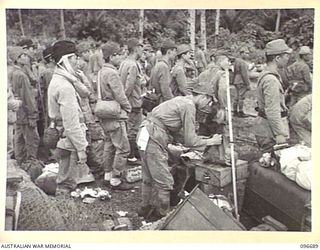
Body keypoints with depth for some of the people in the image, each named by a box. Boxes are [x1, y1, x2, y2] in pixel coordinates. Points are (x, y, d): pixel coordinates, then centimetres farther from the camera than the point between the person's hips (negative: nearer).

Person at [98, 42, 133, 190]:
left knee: (110, 145, 20)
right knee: (123, 148, -4)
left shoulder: (101, 71, 11)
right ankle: (116, 180, 2)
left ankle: (108, 174, 30)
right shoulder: (112, 73, -19)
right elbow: (119, 95, -20)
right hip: (115, 115, -10)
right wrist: (128, 107, -2)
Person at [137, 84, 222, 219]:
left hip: (144, 136, 10)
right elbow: (190, 141, -11)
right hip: (154, 140, -10)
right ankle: (163, 215, 10)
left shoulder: (181, 100, 19)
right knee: (164, 181, -1)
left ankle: (146, 209, 34)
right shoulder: (189, 106, -10)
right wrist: (210, 141, 2)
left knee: (149, 178, 21)